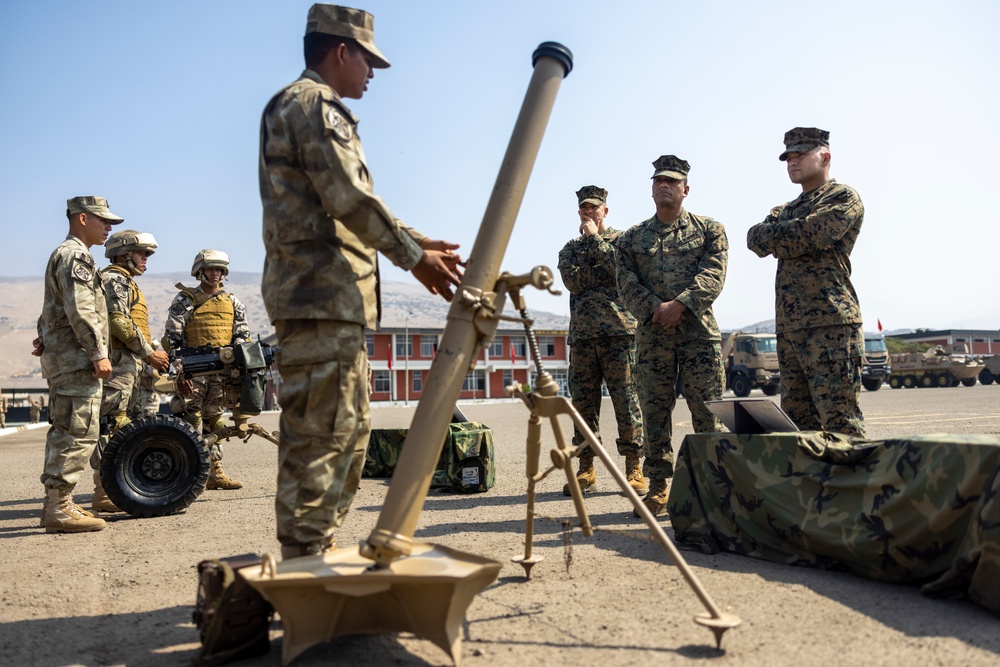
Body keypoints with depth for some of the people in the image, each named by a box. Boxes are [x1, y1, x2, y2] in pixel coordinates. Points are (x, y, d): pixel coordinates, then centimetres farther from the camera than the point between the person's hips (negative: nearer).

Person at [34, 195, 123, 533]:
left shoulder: (63, 255, 24)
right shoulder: (76, 255, -11)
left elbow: (53, 308, 28)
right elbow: (81, 310, -21)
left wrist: (45, 338, 19)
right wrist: (99, 353, -21)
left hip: (61, 357, 11)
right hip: (76, 358, -11)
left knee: (64, 431, 12)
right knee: (80, 432, -11)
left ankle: (56, 504, 18)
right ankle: (59, 508, -9)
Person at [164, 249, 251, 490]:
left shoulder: (233, 303, 13)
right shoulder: (184, 301, 2)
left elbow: (242, 337, 12)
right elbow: (173, 340, -3)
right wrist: (180, 373, -11)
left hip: (222, 372, 4)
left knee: (215, 421, 11)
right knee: (191, 421, -6)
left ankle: (214, 472, 17)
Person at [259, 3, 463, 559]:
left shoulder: (312, 106, 27)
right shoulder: (314, 103, -5)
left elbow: (351, 208, 26)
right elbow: (349, 198, -17)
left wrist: (420, 243, 21)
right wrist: (414, 256, -10)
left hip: (335, 301, 11)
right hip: (322, 295, -11)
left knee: (351, 430, 15)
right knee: (320, 435, -9)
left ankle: (318, 552, 23)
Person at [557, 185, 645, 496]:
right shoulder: (570, 248, 20)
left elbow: (619, 267, -11)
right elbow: (573, 280, 1)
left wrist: (594, 237, -2)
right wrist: (604, 270, -6)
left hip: (618, 330, -3)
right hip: (582, 333, 4)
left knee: (626, 400, -5)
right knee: (583, 402, 4)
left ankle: (633, 468, 2)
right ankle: (586, 470, 11)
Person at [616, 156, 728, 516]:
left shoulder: (710, 230, 9)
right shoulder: (632, 238, 13)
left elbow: (713, 276, -4)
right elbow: (627, 284, 3)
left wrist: (680, 304, -17)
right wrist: (656, 310, -13)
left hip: (699, 331, -2)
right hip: (652, 334, 2)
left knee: (708, 410, -2)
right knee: (654, 412, 4)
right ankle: (659, 485, 12)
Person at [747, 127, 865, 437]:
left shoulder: (843, 197, 3)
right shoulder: (786, 210, 25)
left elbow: (809, 235, -14)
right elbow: (755, 239, 6)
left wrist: (777, 235, 2)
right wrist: (790, 233, -8)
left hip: (829, 323, -7)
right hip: (788, 327, 8)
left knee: (840, 422, -8)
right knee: (796, 423, 9)